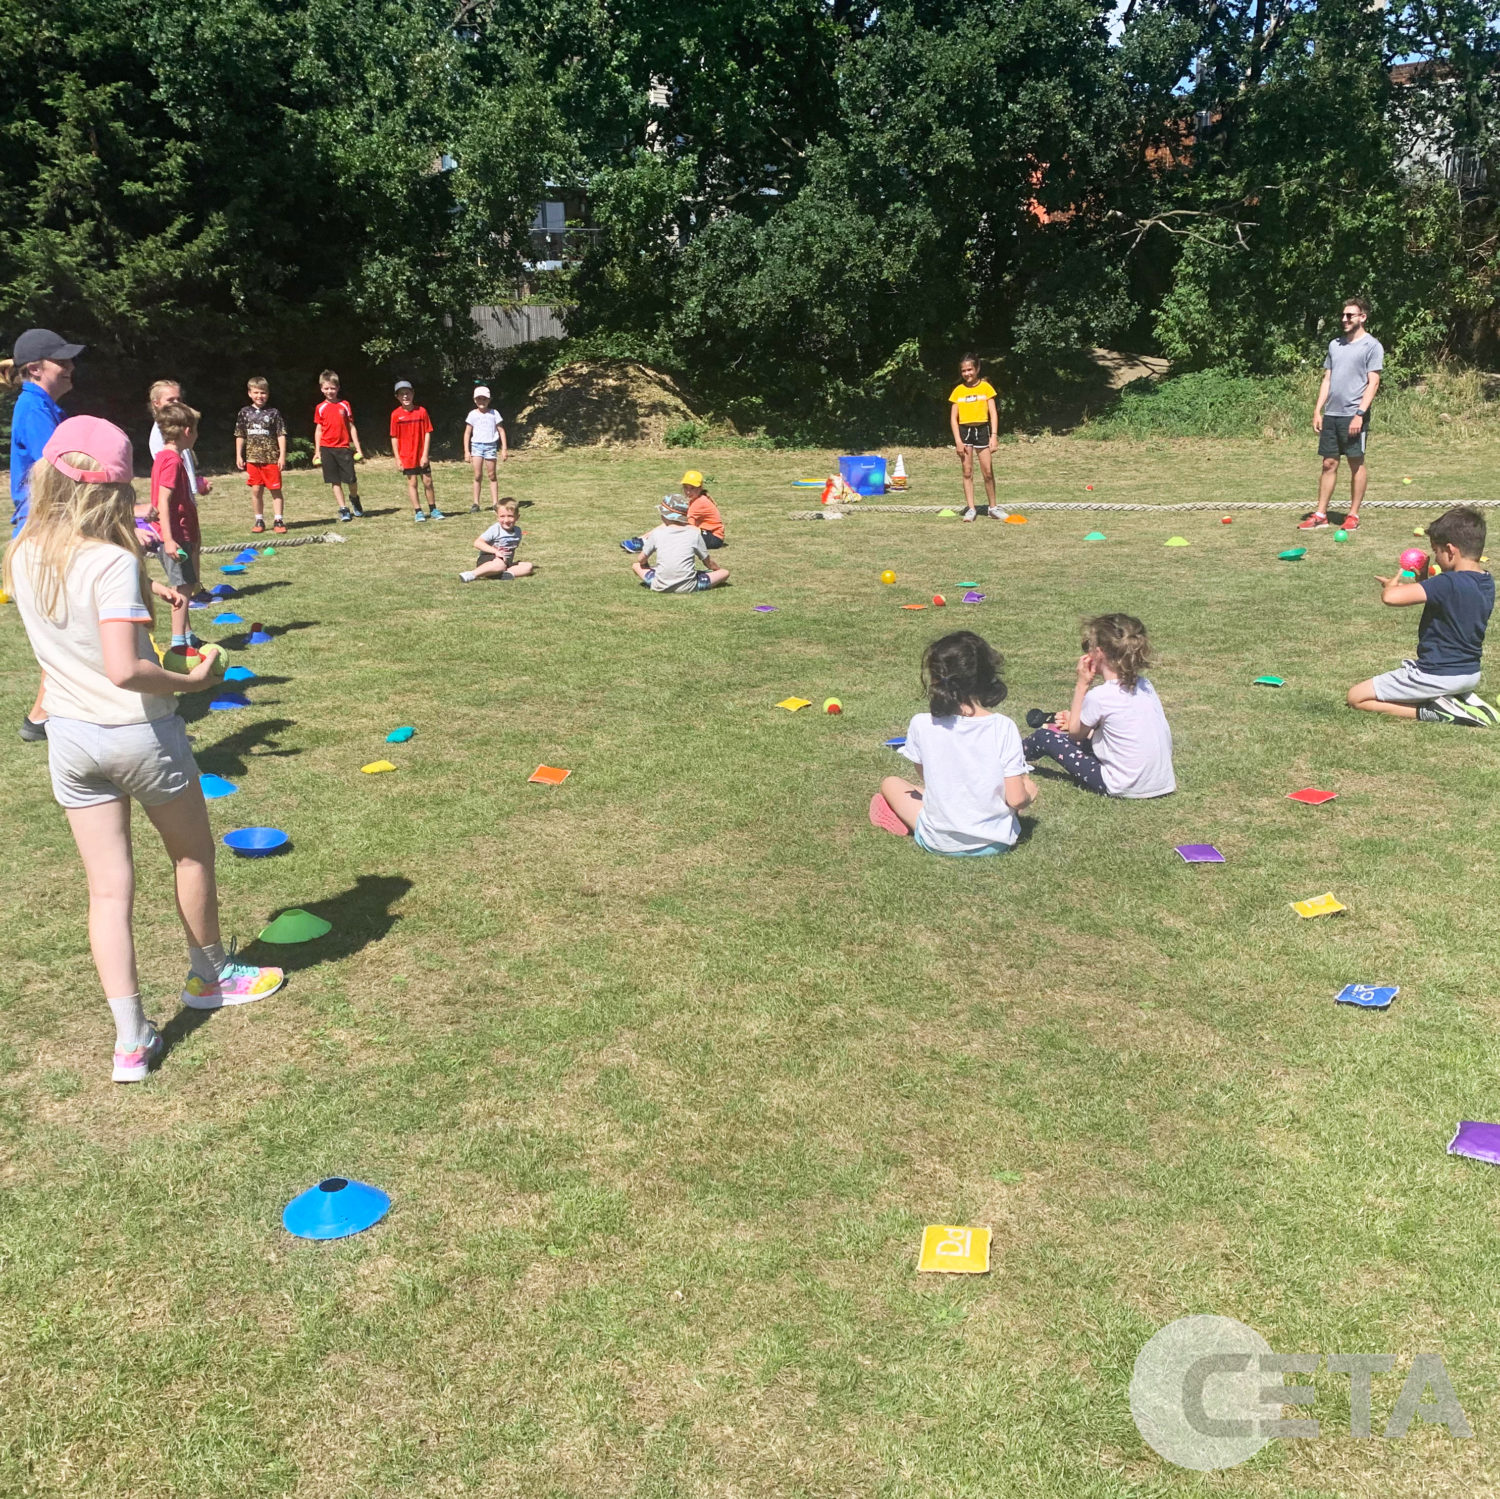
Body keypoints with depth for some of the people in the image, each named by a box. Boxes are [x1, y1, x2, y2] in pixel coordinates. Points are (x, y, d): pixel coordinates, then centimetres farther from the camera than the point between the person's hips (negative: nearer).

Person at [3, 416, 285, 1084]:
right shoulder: (115, 562, -21)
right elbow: (124, 669, -29)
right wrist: (192, 680, -15)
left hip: (70, 738, 5)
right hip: (140, 734, -5)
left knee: (108, 888, 7)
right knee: (192, 854, 20)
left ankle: (131, 1041, 8)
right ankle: (209, 975, 39)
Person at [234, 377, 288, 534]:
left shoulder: (273, 413, 0)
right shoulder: (245, 412, 7)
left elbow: (281, 435, 0)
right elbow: (240, 436, 12)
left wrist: (282, 455, -6)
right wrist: (238, 456, 7)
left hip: (271, 458, -2)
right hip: (252, 458, 2)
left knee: (275, 490, 0)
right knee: (256, 490, 6)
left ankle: (278, 521, 5)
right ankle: (259, 521, 14)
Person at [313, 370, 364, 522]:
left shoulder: (345, 405, 6)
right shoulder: (320, 408, 5)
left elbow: (351, 427, 8)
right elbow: (318, 430, 9)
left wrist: (358, 448, 4)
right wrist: (317, 451, 5)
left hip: (344, 448, 0)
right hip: (327, 448, 0)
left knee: (351, 479, -4)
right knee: (335, 481, 0)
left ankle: (354, 499, 27)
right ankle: (343, 509, 6)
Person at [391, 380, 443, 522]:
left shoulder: (421, 411, -4)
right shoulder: (396, 415, -4)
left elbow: (427, 433, -3)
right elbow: (394, 437, -2)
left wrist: (425, 454, -9)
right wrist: (397, 458, -6)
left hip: (422, 455, 1)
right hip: (407, 456, 0)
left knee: (428, 482, 5)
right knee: (412, 483, 5)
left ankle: (433, 510, 16)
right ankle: (417, 512, 11)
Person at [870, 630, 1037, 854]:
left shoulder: (922, 725, -15)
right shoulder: (1004, 728, -18)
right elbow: (1016, 799, -14)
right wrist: (1028, 794, 4)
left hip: (938, 842, 2)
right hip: (997, 842, -2)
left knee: (890, 783, 27)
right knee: (1029, 786, 28)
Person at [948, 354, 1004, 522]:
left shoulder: (986, 387, 1)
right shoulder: (958, 391, 4)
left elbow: (993, 413, -1)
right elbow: (953, 417, 4)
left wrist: (994, 435, -11)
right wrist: (958, 440, -6)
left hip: (982, 430, -1)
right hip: (964, 431, 1)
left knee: (988, 471, -1)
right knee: (967, 472, 3)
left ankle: (993, 508, 10)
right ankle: (970, 508, 7)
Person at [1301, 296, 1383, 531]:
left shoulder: (1371, 345, -3)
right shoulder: (1335, 344, 15)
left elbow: (1373, 383, -8)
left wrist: (1360, 414, -17)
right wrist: (1317, 410, 9)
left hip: (1354, 415, -6)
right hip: (1331, 414, 6)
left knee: (1356, 463, 2)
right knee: (1329, 463, 7)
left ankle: (1353, 515, 8)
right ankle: (1320, 514, 11)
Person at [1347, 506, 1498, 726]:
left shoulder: (1448, 584, -26)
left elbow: (1391, 597, -35)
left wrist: (1392, 583, -12)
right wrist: (1424, 582, 6)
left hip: (1437, 675, -9)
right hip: (1470, 674, 9)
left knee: (1357, 696, 2)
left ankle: (1434, 712, -8)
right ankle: (1465, 700, 12)